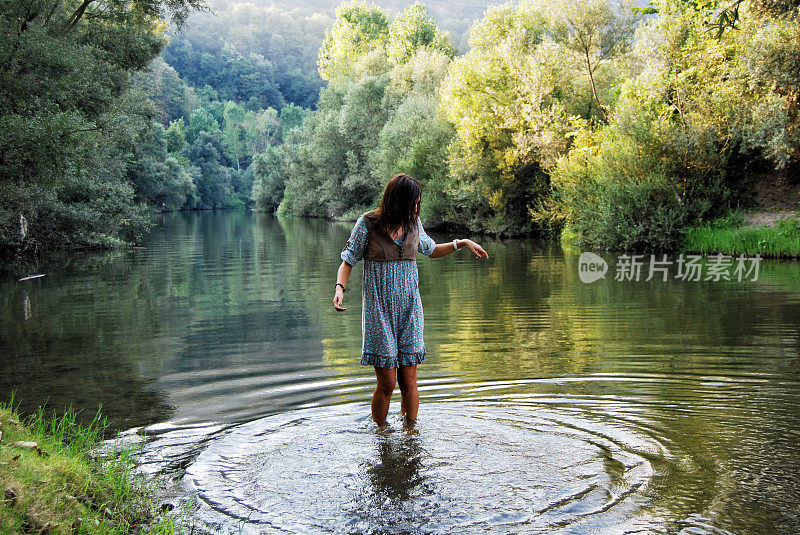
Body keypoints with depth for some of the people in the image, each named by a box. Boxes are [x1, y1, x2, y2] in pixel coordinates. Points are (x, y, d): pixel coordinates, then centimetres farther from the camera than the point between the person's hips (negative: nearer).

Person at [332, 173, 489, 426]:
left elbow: (430, 250, 25)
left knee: (408, 382, 1)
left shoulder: (413, 223, 5)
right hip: (379, 308, -3)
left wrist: (462, 243, 14)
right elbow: (348, 261, 0)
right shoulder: (367, 223, -7)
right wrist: (340, 287, -18)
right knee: (386, 383, -4)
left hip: (409, 308, 3)